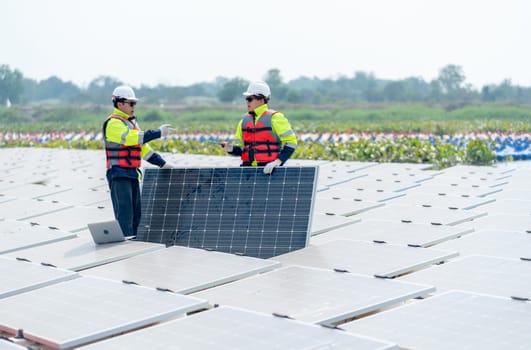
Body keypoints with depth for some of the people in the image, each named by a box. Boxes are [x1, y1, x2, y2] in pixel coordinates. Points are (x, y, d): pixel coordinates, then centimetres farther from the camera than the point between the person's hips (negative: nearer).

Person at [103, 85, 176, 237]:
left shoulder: (132, 122, 18)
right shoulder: (113, 123, -12)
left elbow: (142, 147, 22)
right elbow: (130, 137, -27)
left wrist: (162, 163, 16)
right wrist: (158, 132, -25)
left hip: (132, 174, 9)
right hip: (118, 175, -9)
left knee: (136, 214, 9)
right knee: (125, 215, -11)